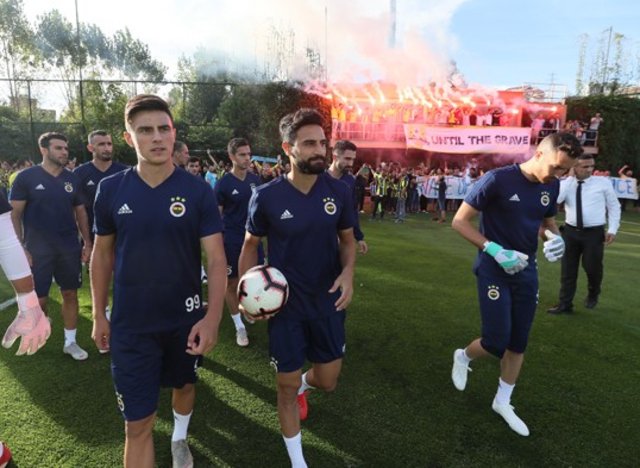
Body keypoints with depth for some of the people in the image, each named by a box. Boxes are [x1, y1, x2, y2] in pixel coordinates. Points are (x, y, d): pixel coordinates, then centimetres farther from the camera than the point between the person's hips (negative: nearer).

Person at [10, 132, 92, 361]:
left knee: (70, 294, 8)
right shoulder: (26, 177, -6)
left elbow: (80, 211, 11)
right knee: (39, 299, 3)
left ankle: (70, 342, 20)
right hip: (38, 250, -3)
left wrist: (87, 242, 4)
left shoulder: (72, 179, 5)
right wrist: (19, 247, -11)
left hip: (69, 248, 3)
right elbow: (15, 214, -5)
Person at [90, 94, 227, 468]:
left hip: (186, 319, 1)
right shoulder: (111, 190, -6)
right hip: (131, 324, 0)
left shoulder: (198, 191, -11)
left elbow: (216, 258, -13)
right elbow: (102, 254, 5)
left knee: (184, 384, 25)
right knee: (138, 424, 4)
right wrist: (99, 315, 6)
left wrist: (213, 316, -24)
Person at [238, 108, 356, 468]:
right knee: (286, 385, 9)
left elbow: (347, 239, 5)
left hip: (328, 301, 2)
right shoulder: (266, 197, -14)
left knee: (328, 381, 13)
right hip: (285, 304, -2)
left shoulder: (339, 191, -8)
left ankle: (304, 384, 53)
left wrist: (348, 272, -15)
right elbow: (251, 244, 1)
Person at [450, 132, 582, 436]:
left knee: (518, 342, 12)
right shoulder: (498, 179, -18)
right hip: (494, 270, -6)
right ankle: (463, 357, 26)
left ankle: (502, 402, 31)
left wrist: (555, 237, -5)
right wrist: (495, 251, -25)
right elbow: (459, 221, -15)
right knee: (496, 343, -9)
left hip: (527, 271, 6)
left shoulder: (551, 187, 2)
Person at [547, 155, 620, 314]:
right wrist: (570, 177, -12)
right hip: (571, 231, 2)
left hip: (594, 232, -1)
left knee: (592, 267, 5)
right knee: (568, 269, 6)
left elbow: (614, 206, 5)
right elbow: (555, 199, -17)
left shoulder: (603, 182, 0)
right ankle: (565, 304, 17)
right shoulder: (566, 183, 2)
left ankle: (593, 294, 37)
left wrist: (612, 229, -3)